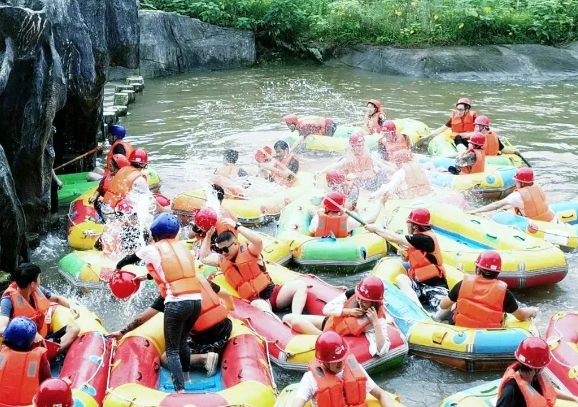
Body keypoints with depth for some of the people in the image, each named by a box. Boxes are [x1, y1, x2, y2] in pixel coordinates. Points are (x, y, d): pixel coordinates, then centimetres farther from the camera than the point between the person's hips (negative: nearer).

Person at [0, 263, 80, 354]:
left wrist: (71, 305, -2)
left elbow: (57, 298, 20)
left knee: (74, 328, -9)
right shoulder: (9, 301, -20)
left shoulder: (37, 290, 1)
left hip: (43, 338, 8)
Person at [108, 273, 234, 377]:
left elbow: (143, 317, 5)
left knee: (165, 358, 8)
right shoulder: (199, 278, 10)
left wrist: (122, 332, 16)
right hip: (226, 329, 6)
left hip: (205, 336, -6)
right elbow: (227, 295, 20)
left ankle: (204, 357, -9)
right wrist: (230, 309, 41)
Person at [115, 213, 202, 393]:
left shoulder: (153, 249, 6)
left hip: (177, 303, -5)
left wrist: (118, 267, 47)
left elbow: (131, 258, 26)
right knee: (182, 341, 26)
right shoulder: (182, 247, 19)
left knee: (172, 349, 2)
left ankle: (180, 390, -9)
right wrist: (147, 276, 48)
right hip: (196, 300, 6)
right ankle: (185, 377, 39)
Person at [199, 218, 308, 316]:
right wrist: (208, 235, 19)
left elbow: (258, 240, -21)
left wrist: (236, 226, -19)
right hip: (255, 300, 0)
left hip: (272, 293, 0)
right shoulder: (222, 260, 17)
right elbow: (204, 258, 30)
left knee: (300, 285, -28)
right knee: (260, 306, -41)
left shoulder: (247, 250, 1)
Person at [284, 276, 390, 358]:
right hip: (328, 323, 6)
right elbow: (326, 309, -8)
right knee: (288, 318, -5)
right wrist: (348, 311, -22)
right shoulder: (352, 294, -13)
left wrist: (375, 322, -41)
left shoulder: (378, 318, -26)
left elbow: (382, 351, -37)